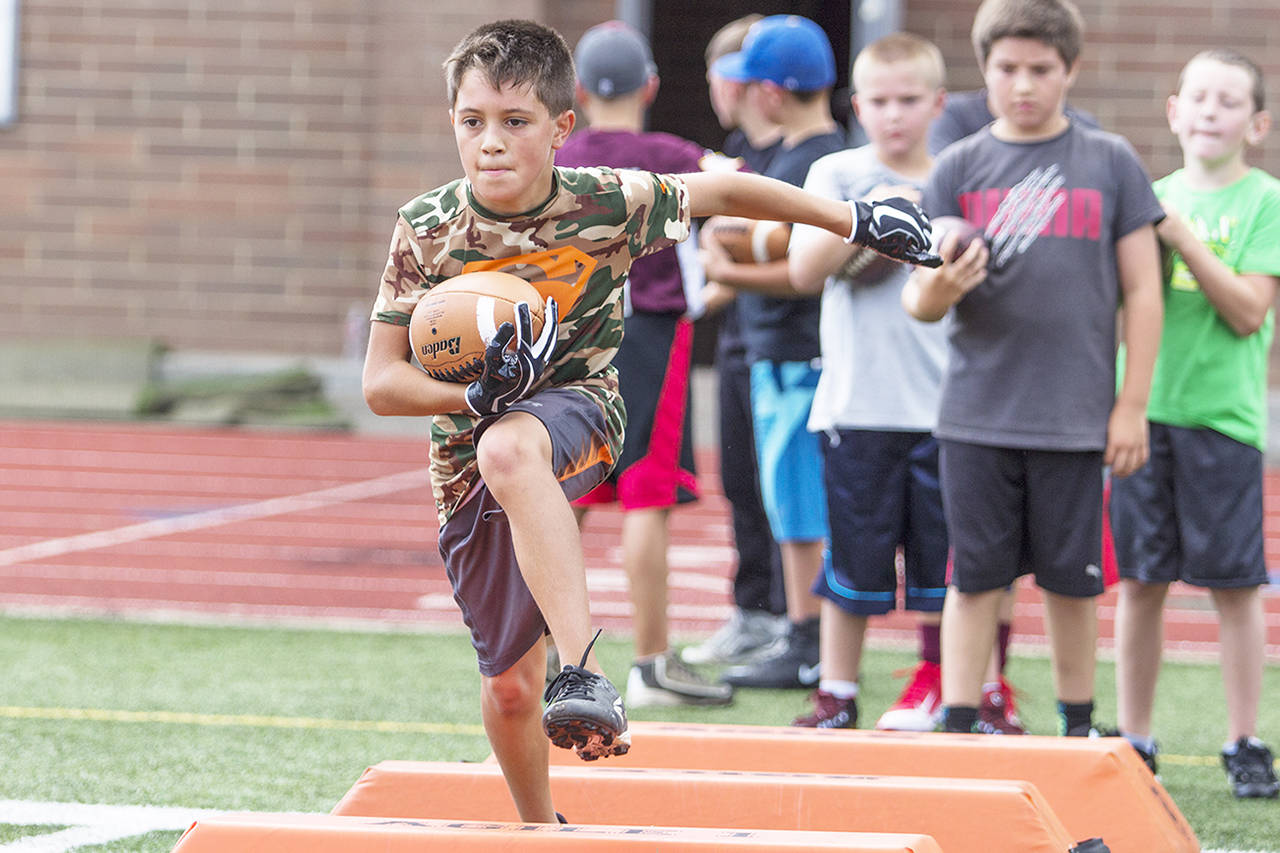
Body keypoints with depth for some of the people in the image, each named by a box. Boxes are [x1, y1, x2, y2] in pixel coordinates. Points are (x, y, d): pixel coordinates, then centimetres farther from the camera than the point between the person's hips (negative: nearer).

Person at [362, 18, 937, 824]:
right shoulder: (427, 230, -13)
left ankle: (584, 669, -50)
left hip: (577, 412, -3)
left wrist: (858, 220, 10)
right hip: (469, 463, 3)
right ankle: (541, 832, 38)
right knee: (510, 685, 9)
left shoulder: (611, 203, -14)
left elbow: (722, 191, 5)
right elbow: (381, 381, -11)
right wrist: (474, 394, -30)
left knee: (509, 451, -41)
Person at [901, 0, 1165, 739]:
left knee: (1072, 581, 6)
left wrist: (1132, 407, -1)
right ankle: (958, 729, 4)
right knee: (975, 578, 0)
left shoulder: (1111, 163, 3)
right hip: (977, 415, 0)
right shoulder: (960, 167, 4)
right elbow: (920, 301, 2)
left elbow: (1142, 291, 4)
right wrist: (939, 288, -23)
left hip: (1076, 418, 0)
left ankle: (1079, 731, 19)